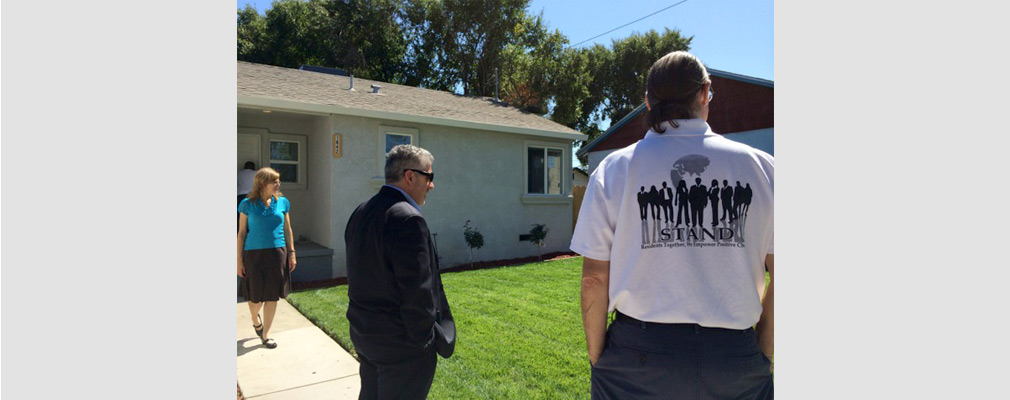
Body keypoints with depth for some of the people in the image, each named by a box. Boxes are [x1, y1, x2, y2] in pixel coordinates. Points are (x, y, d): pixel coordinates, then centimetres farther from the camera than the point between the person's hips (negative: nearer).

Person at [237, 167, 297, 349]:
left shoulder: (282, 202, 4)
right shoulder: (247, 204, -2)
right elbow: (242, 232, 0)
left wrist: (291, 253, 7)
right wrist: (240, 259, -2)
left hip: (277, 253, 2)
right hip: (254, 254, -2)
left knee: (272, 295, 5)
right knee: (256, 296, 6)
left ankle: (266, 334, 19)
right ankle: (256, 320, 40)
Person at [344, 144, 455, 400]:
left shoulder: (360, 213, 6)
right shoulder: (407, 219, -24)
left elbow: (358, 275, 11)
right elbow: (417, 293, -24)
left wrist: (367, 322, 16)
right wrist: (426, 340, -11)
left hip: (364, 334, 9)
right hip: (401, 344, -9)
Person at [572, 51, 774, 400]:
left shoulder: (614, 169, -3)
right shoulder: (759, 165, 1)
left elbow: (594, 279, -5)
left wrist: (596, 358, 5)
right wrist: (763, 356, 11)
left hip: (638, 358, -1)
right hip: (736, 362, 2)